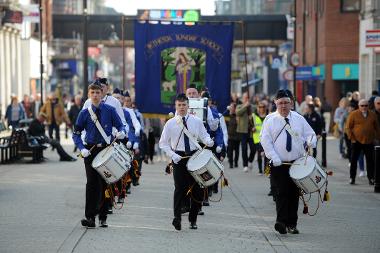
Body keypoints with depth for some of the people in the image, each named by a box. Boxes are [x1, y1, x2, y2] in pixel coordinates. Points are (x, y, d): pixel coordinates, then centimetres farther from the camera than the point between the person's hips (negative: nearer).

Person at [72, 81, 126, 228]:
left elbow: (120, 125, 4)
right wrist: (82, 149, -13)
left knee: (105, 184, 6)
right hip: (91, 151, -1)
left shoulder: (110, 111, 0)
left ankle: (103, 217, 17)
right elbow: (76, 134, 2)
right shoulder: (84, 113, 1)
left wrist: (121, 133, -20)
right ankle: (90, 217, -9)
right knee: (91, 183, -8)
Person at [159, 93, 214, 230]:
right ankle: (177, 218, -6)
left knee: (197, 188, 4)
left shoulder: (197, 121, 5)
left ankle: (193, 219, 19)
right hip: (178, 158, -2)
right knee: (180, 188, -11)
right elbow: (163, 143, 5)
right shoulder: (170, 123, 1)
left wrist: (209, 142, -17)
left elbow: (204, 136, 7)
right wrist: (172, 155, -10)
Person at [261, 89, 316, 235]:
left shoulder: (299, 119, 9)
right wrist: (274, 158, -16)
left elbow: (310, 134, 12)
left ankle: (292, 224, 14)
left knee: (294, 194, 6)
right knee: (282, 193, -14)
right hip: (279, 164, -3)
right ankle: (281, 221, -19)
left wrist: (311, 141, -13)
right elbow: (265, 140, -4)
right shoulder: (270, 120, 1)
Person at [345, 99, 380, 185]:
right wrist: (352, 138, -9)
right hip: (356, 141, -2)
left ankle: (371, 178, 8)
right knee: (354, 160, 2)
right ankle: (352, 178, 9)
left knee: (370, 160, 2)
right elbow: (348, 128, -3)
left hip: (369, 142, 2)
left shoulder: (372, 115, 7)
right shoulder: (353, 114, -3)